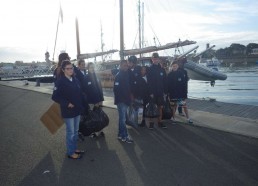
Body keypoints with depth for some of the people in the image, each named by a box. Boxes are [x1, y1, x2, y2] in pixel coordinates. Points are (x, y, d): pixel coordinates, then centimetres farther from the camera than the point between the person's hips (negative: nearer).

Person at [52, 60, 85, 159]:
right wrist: (67, 104, -19)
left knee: (76, 131, 17)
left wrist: (81, 105, 5)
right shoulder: (60, 82, -12)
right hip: (68, 111, -6)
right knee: (70, 132, 5)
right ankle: (71, 152, 21)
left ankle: (74, 148, 34)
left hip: (77, 110, 6)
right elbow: (55, 97, -15)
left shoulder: (75, 80, 5)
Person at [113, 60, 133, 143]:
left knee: (122, 118, 14)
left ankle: (120, 134, 23)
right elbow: (116, 89, -16)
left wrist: (129, 97, 12)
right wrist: (118, 99, -17)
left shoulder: (127, 75, 14)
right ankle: (125, 136, 1)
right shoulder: (118, 76, -10)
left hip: (126, 100, 8)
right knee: (122, 118, -5)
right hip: (121, 100, -8)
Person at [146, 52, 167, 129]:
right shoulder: (150, 69, -4)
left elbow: (165, 81, 7)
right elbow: (149, 82, -9)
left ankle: (160, 122, 20)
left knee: (160, 107, 9)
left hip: (160, 92, 4)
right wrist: (150, 92, -15)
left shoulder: (162, 69, 7)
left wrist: (165, 91, 1)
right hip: (153, 92, -3)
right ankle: (151, 122, 14)